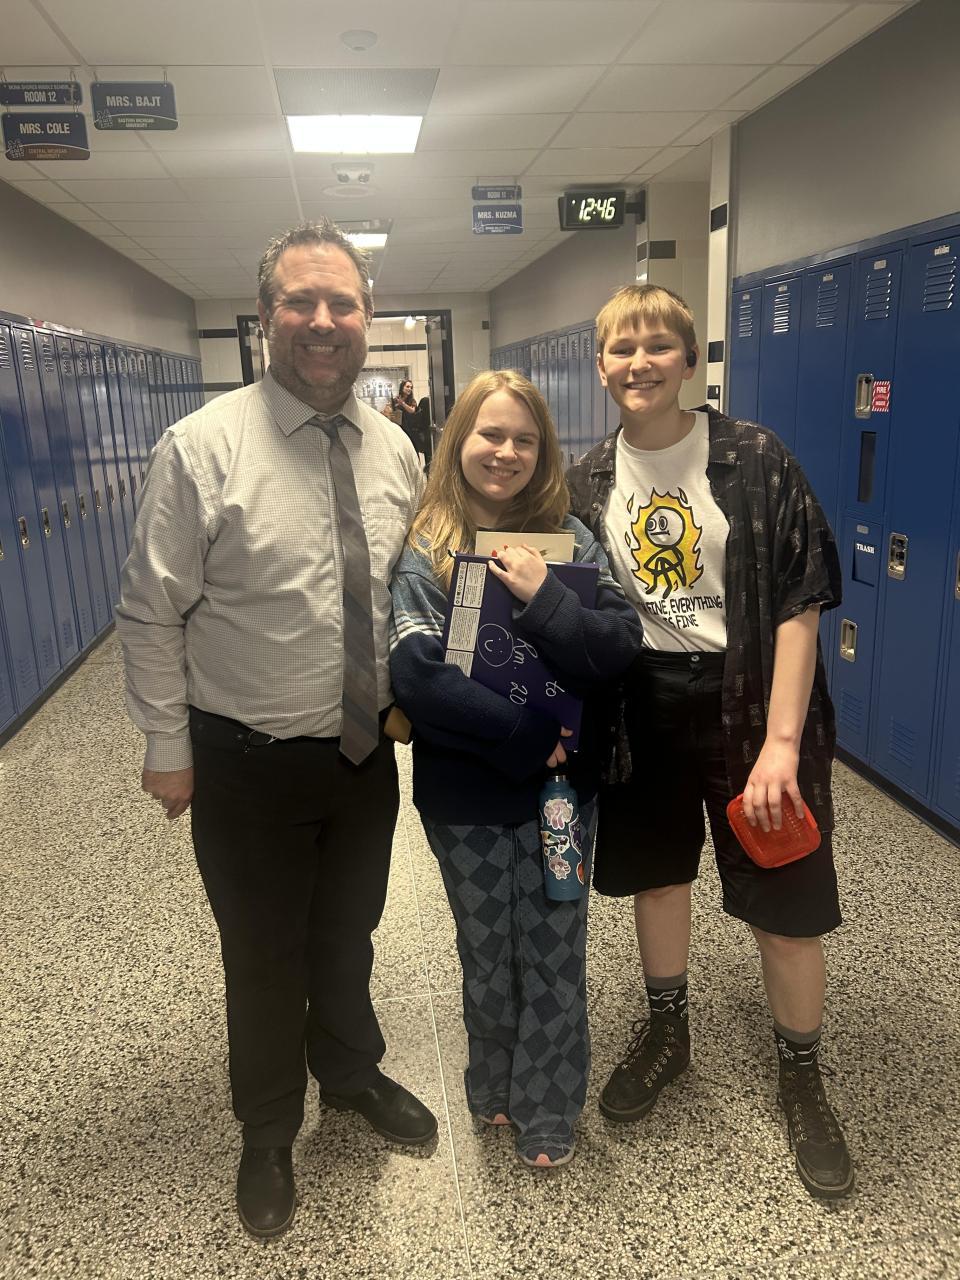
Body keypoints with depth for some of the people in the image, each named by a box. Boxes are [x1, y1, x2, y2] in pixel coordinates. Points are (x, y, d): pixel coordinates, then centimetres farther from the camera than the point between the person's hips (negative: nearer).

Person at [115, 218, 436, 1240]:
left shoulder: (395, 452, -1)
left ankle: (351, 1073, 54)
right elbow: (151, 616, -10)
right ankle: (268, 1134, 44)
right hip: (247, 764, -3)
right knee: (264, 959, 16)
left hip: (366, 752, 4)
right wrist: (168, 748, -8)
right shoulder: (202, 448, -15)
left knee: (349, 936, 24)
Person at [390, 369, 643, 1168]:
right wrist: (525, 735, -20)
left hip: (561, 785, 1)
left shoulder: (567, 538, -3)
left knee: (554, 954, 14)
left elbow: (622, 649, -11)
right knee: (487, 953, 18)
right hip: (467, 797, -1)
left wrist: (544, 599, -25)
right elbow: (416, 675, -19)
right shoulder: (424, 551, -8)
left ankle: (548, 1110, 37)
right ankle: (496, 1088, 45)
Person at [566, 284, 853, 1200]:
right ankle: (665, 1030, 45)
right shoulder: (588, 480, 2)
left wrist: (781, 741, -19)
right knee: (656, 875, 19)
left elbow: (799, 601, -13)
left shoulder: (753, 458, -10)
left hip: (747, 703, -3)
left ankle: (801, 1079, 33)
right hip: (642, 704, 4)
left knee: (785, 906, 6)